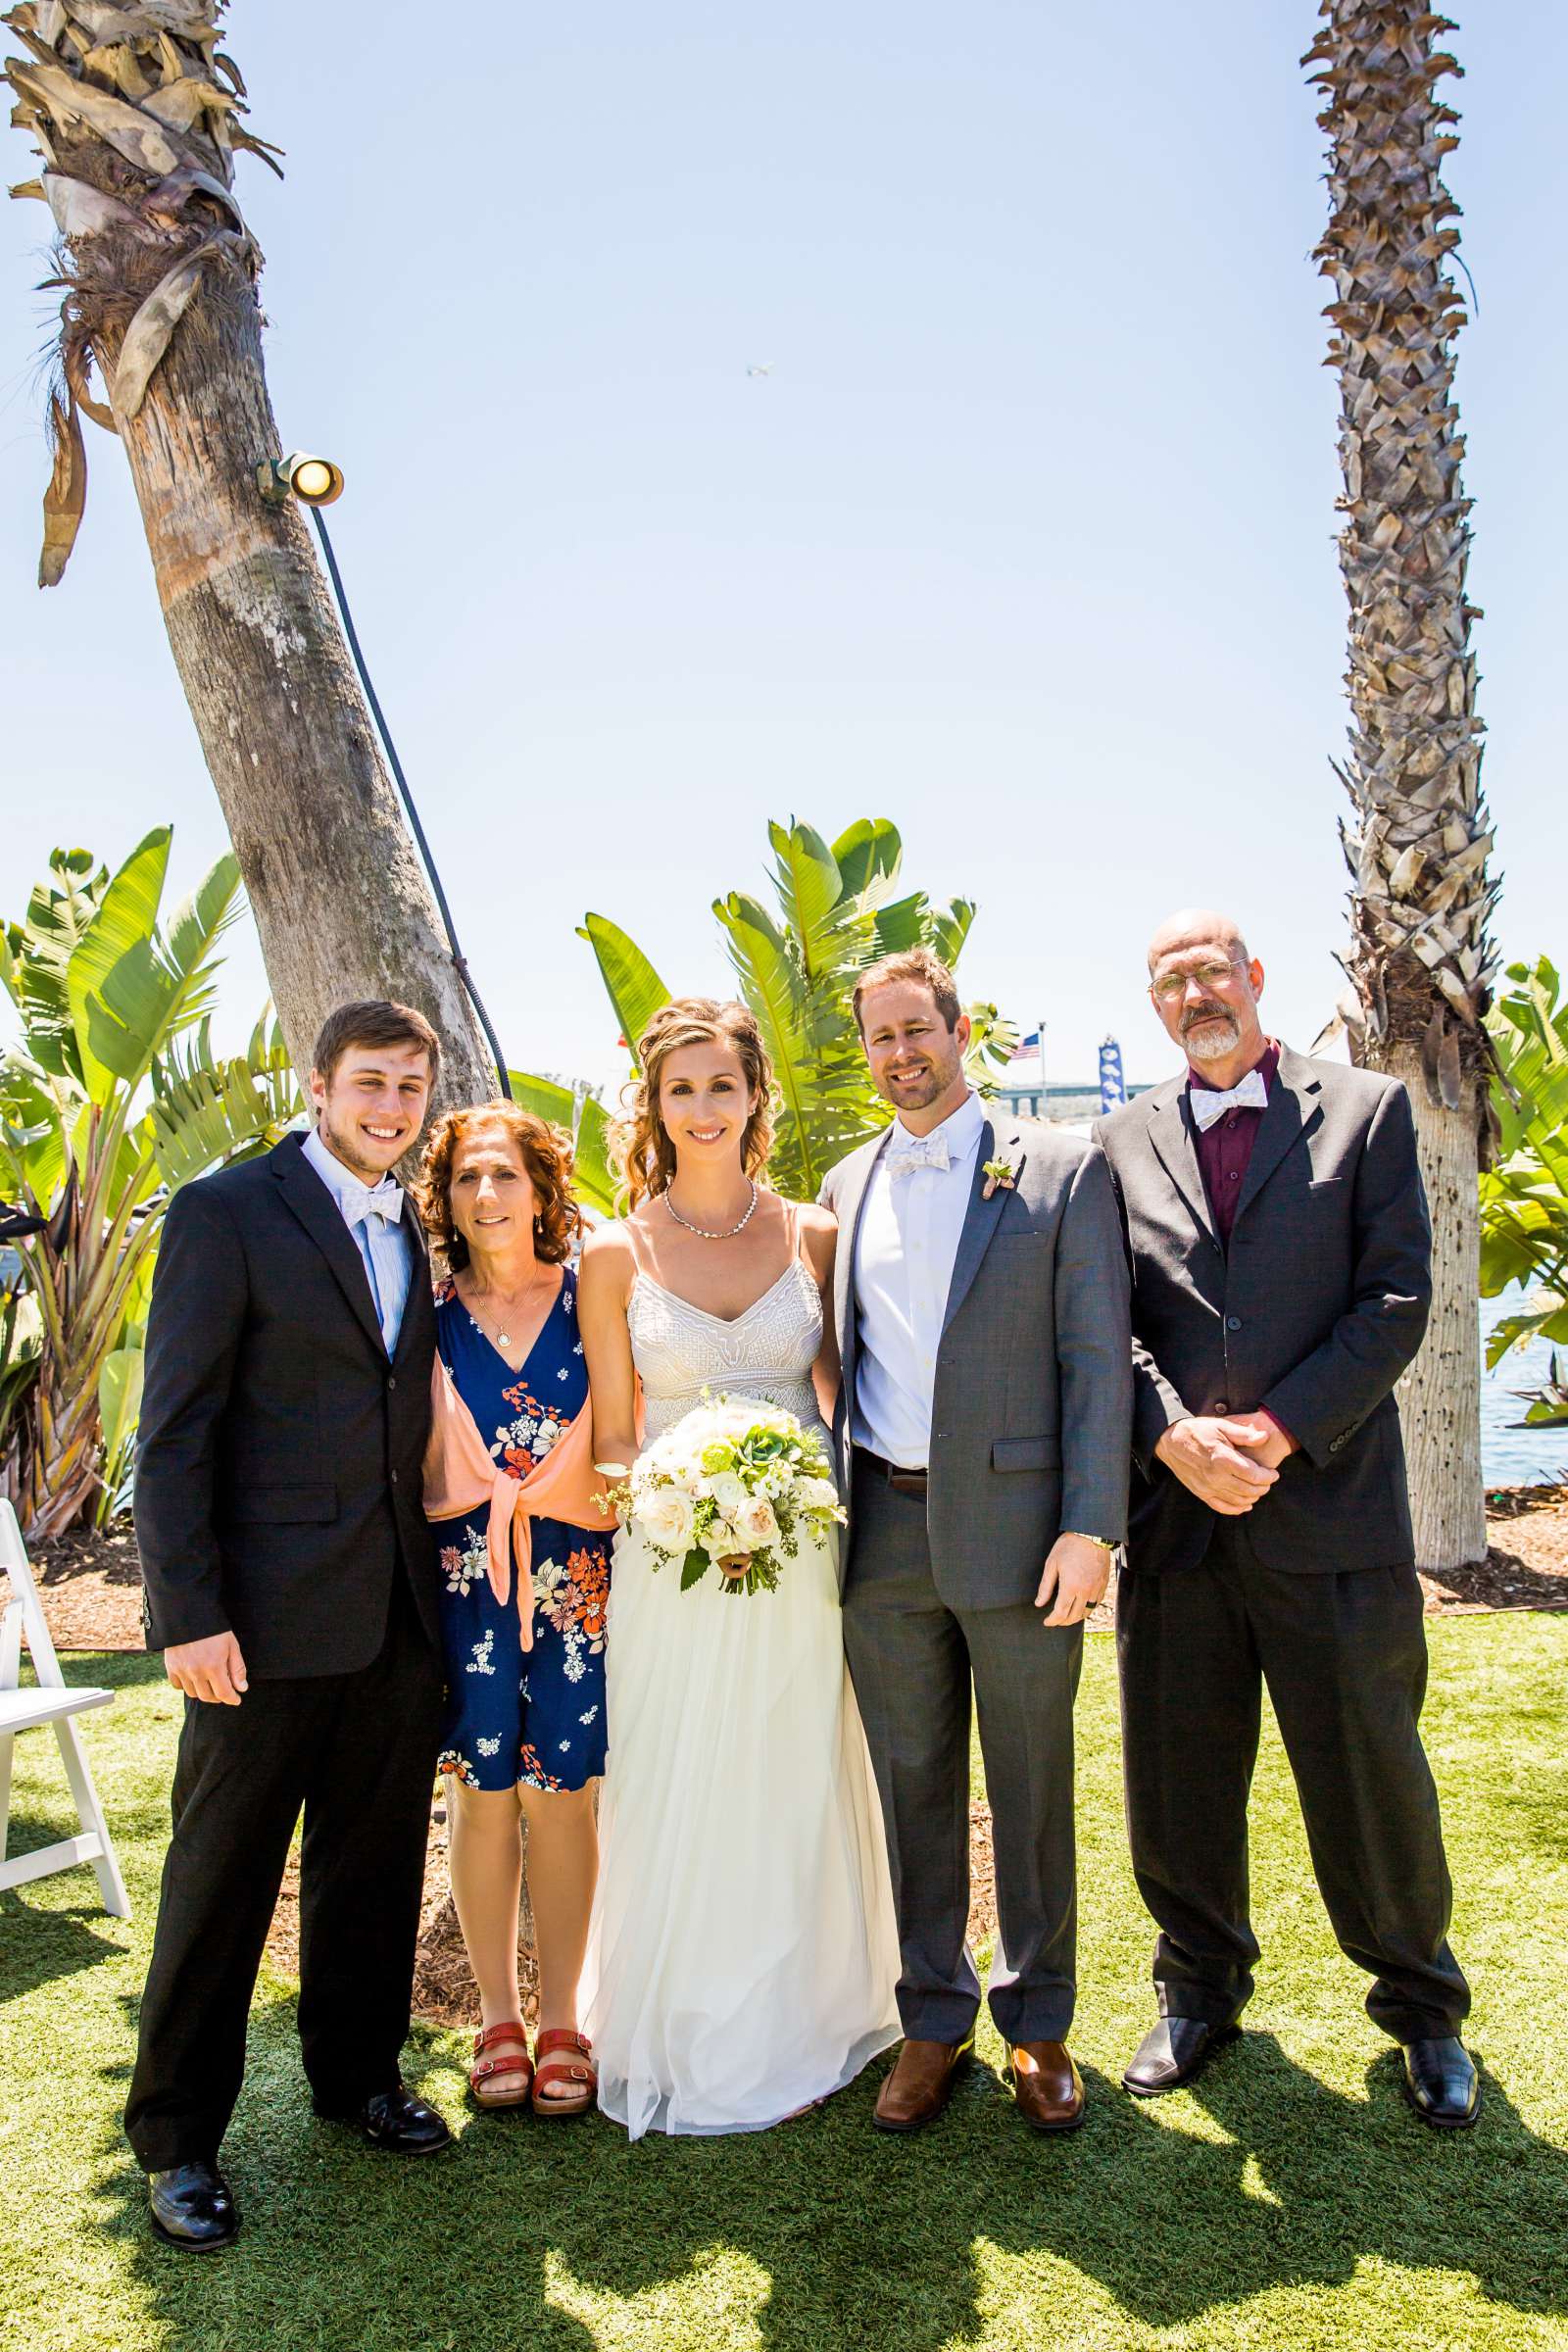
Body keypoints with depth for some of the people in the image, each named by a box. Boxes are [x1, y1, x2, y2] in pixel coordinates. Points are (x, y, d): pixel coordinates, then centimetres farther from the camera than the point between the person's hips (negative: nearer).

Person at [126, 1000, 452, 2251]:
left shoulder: (421, 1231, 9)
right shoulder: (225, 1212, -8)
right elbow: (174, 1431, -11)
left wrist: (443, 1579, 5)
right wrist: (188, 1614, -15)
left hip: (402, 1615, 6)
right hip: (271, 1614, -5)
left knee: (377, 1862, 18)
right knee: (223, 1877, 9)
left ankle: (359, 2071, 38)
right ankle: (176, 2134, 27)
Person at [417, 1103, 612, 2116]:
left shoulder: (590, 1298, 1)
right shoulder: (431, 1318, 1)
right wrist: (567, 1484, -8)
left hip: (581, 1582, 0)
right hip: (468, 1583, 0)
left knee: (562, 1794, 6)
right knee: (486, 1793, 8)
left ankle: (561, 2018, 24)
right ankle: (498, 2015, 27)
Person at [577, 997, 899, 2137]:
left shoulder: (812, 1235, 1)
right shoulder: (618, 1253, -2)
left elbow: (843, 1400, 7)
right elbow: (609, 1443, 2)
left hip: (799, 1564, 1)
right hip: (670, 1567, -1)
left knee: (796, 1801, 13)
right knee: (677, 1806, 8)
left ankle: (797, 2029, 34)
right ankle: (685, 2045, 30)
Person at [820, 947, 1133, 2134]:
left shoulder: (1062, 1168, -2)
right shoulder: (846, 1186, 11)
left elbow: (1097, 1354, -6)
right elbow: (832, 1356, 13)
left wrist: (1089, 1525, -13)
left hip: (1016, 1523, -3)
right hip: (883, 1533, 4)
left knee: (1032, 1789, 11)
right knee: (915, 1788, 14)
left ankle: (1038, 2023, 30)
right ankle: (934, 2022, 31)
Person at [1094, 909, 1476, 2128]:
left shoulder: (1367, 1109, 4)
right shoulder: (1125, 1139, 10)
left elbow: (1398, 1299, -4)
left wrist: (1276, 1429, -13)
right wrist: (1176, 1435, -13)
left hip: (1328, 1505, -2)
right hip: (1176, 1513, 2)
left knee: (1371, 1775, 8)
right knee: (1178, 1780, 12)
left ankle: (1421, 2005, 33)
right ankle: (1201, 1989, 35)